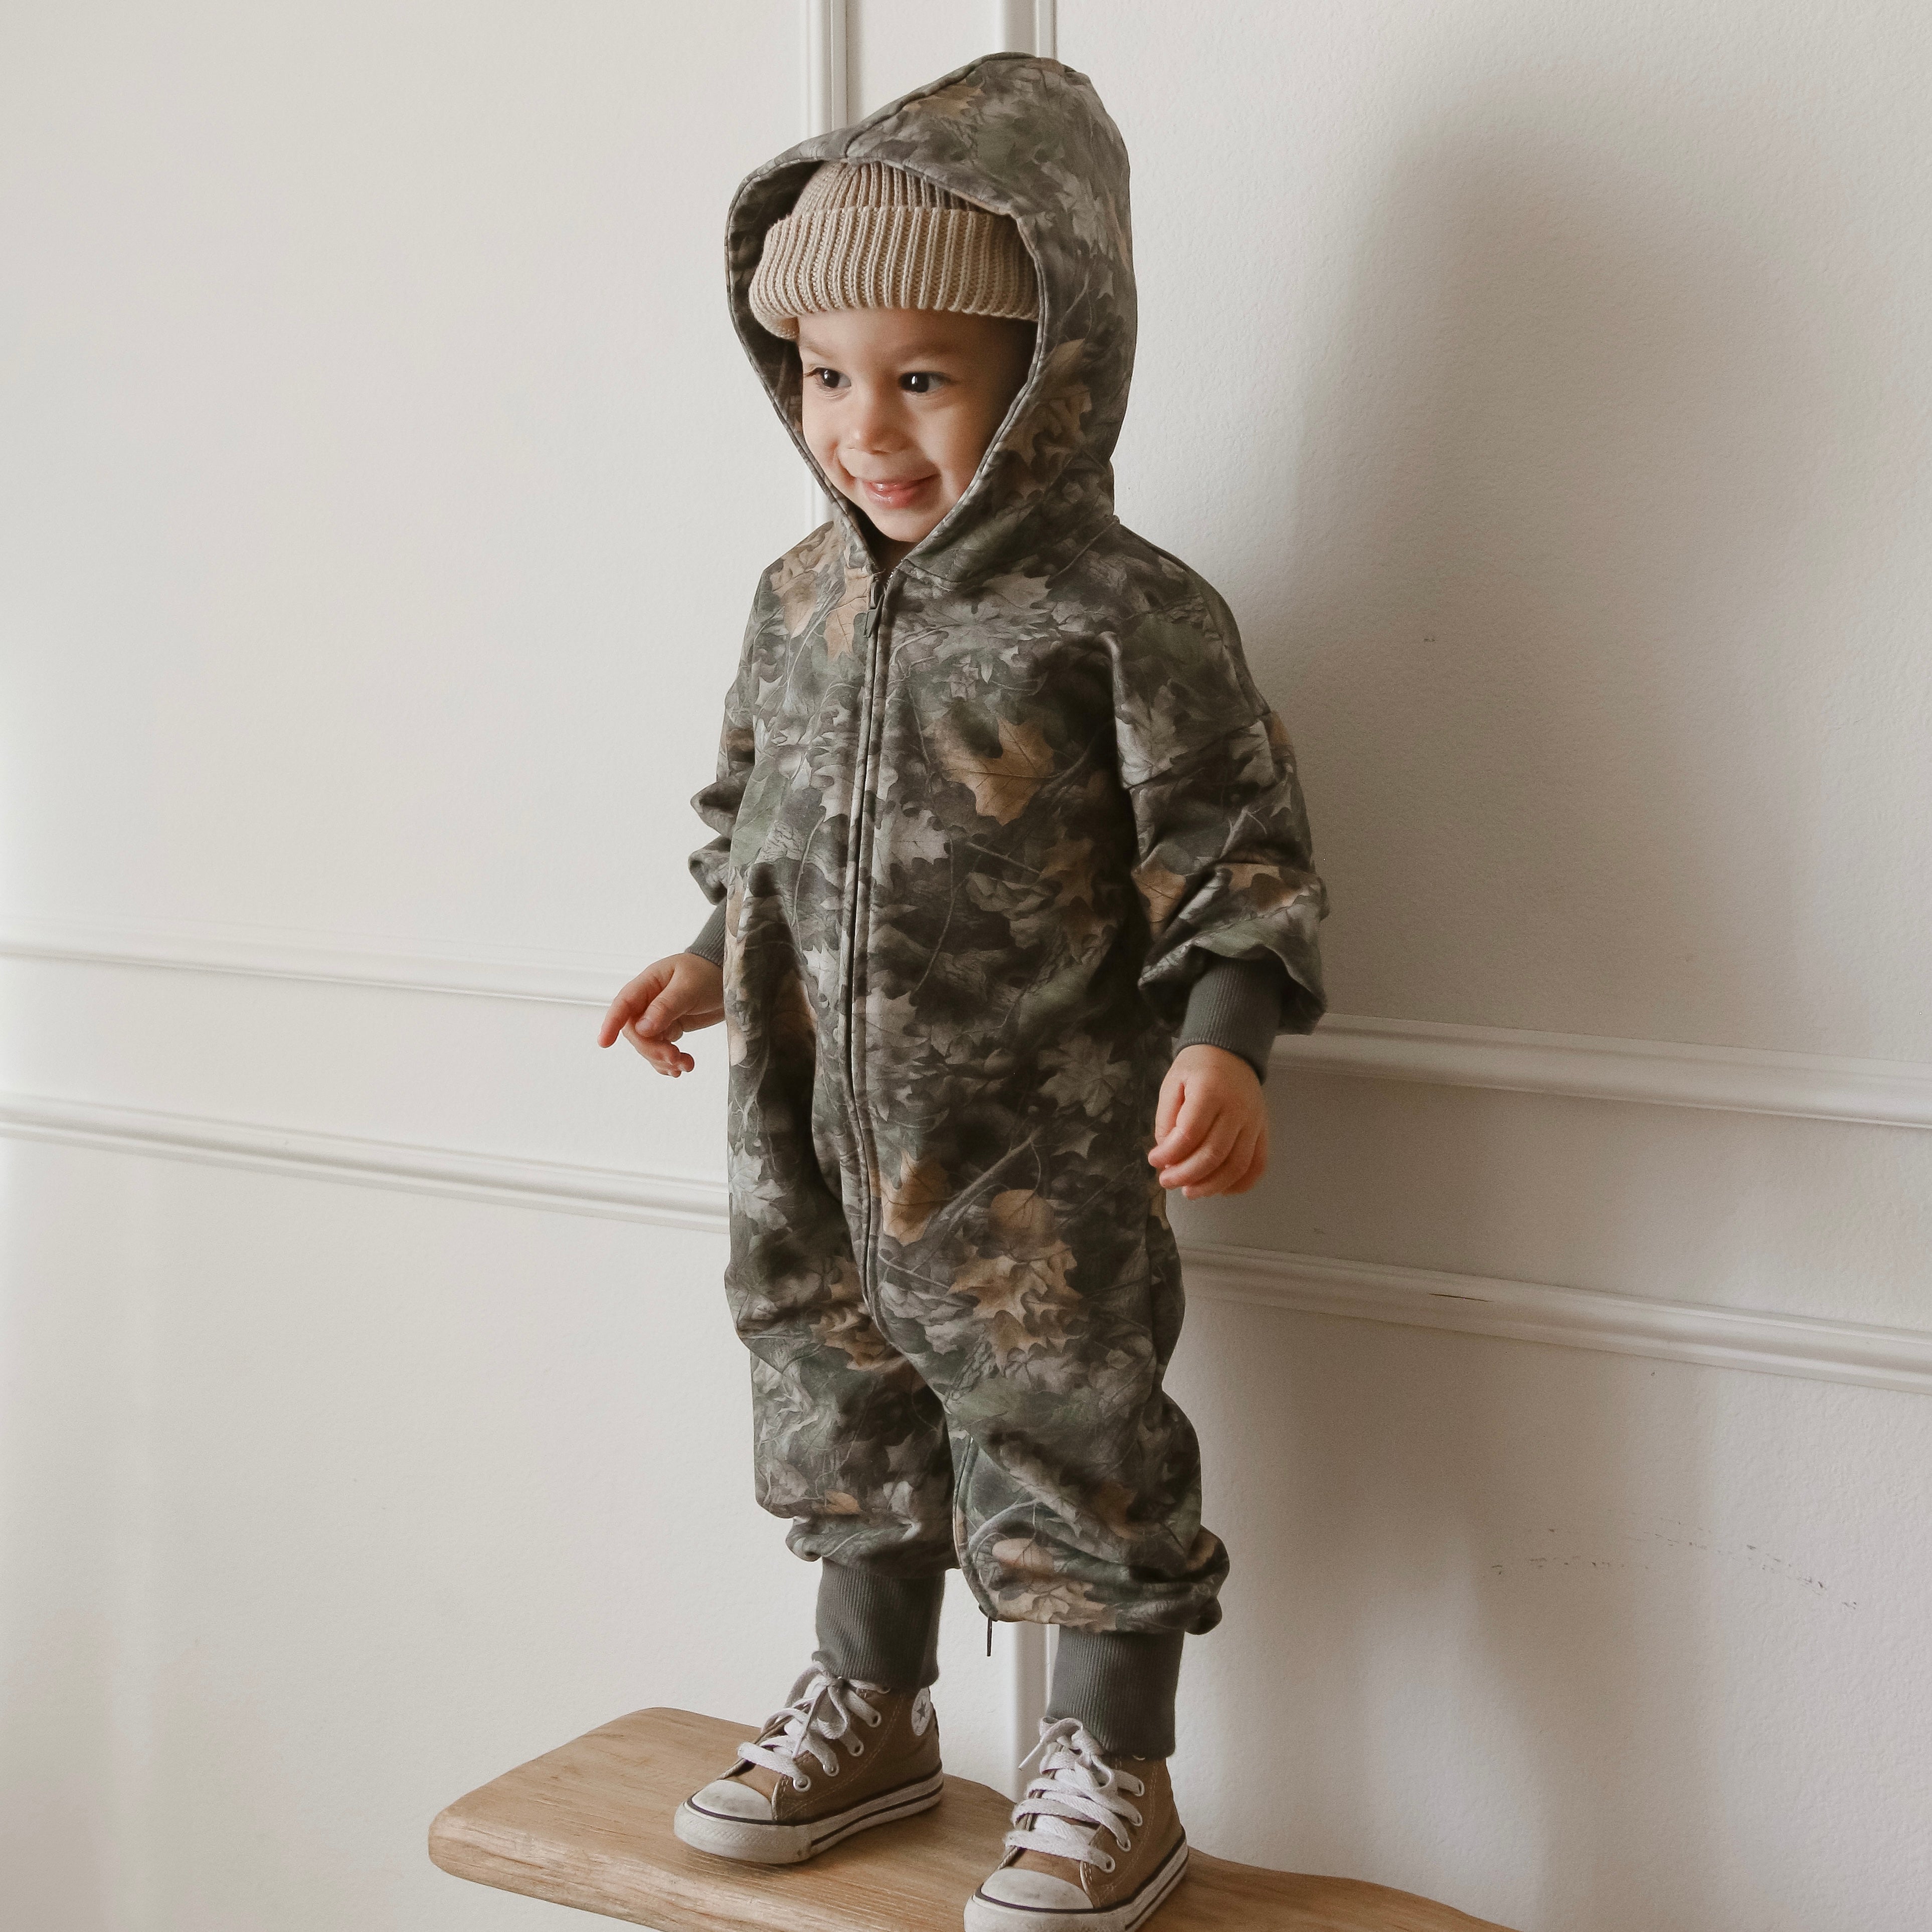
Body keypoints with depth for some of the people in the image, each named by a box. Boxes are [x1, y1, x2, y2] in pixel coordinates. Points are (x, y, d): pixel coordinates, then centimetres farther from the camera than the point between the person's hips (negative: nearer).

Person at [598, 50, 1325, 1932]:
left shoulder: (1124, 613, -15)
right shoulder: (800, 599, 4)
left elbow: (1231, 848, -13)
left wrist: (1221, 1042, -22)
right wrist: (713, 959, 16)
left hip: (1039, 1155, -6)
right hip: (818, 1139, 6)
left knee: (1075, 1435, 4)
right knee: (843, 1410, 19)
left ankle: (1112, 1773, 21)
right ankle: (869, 1707, 39)